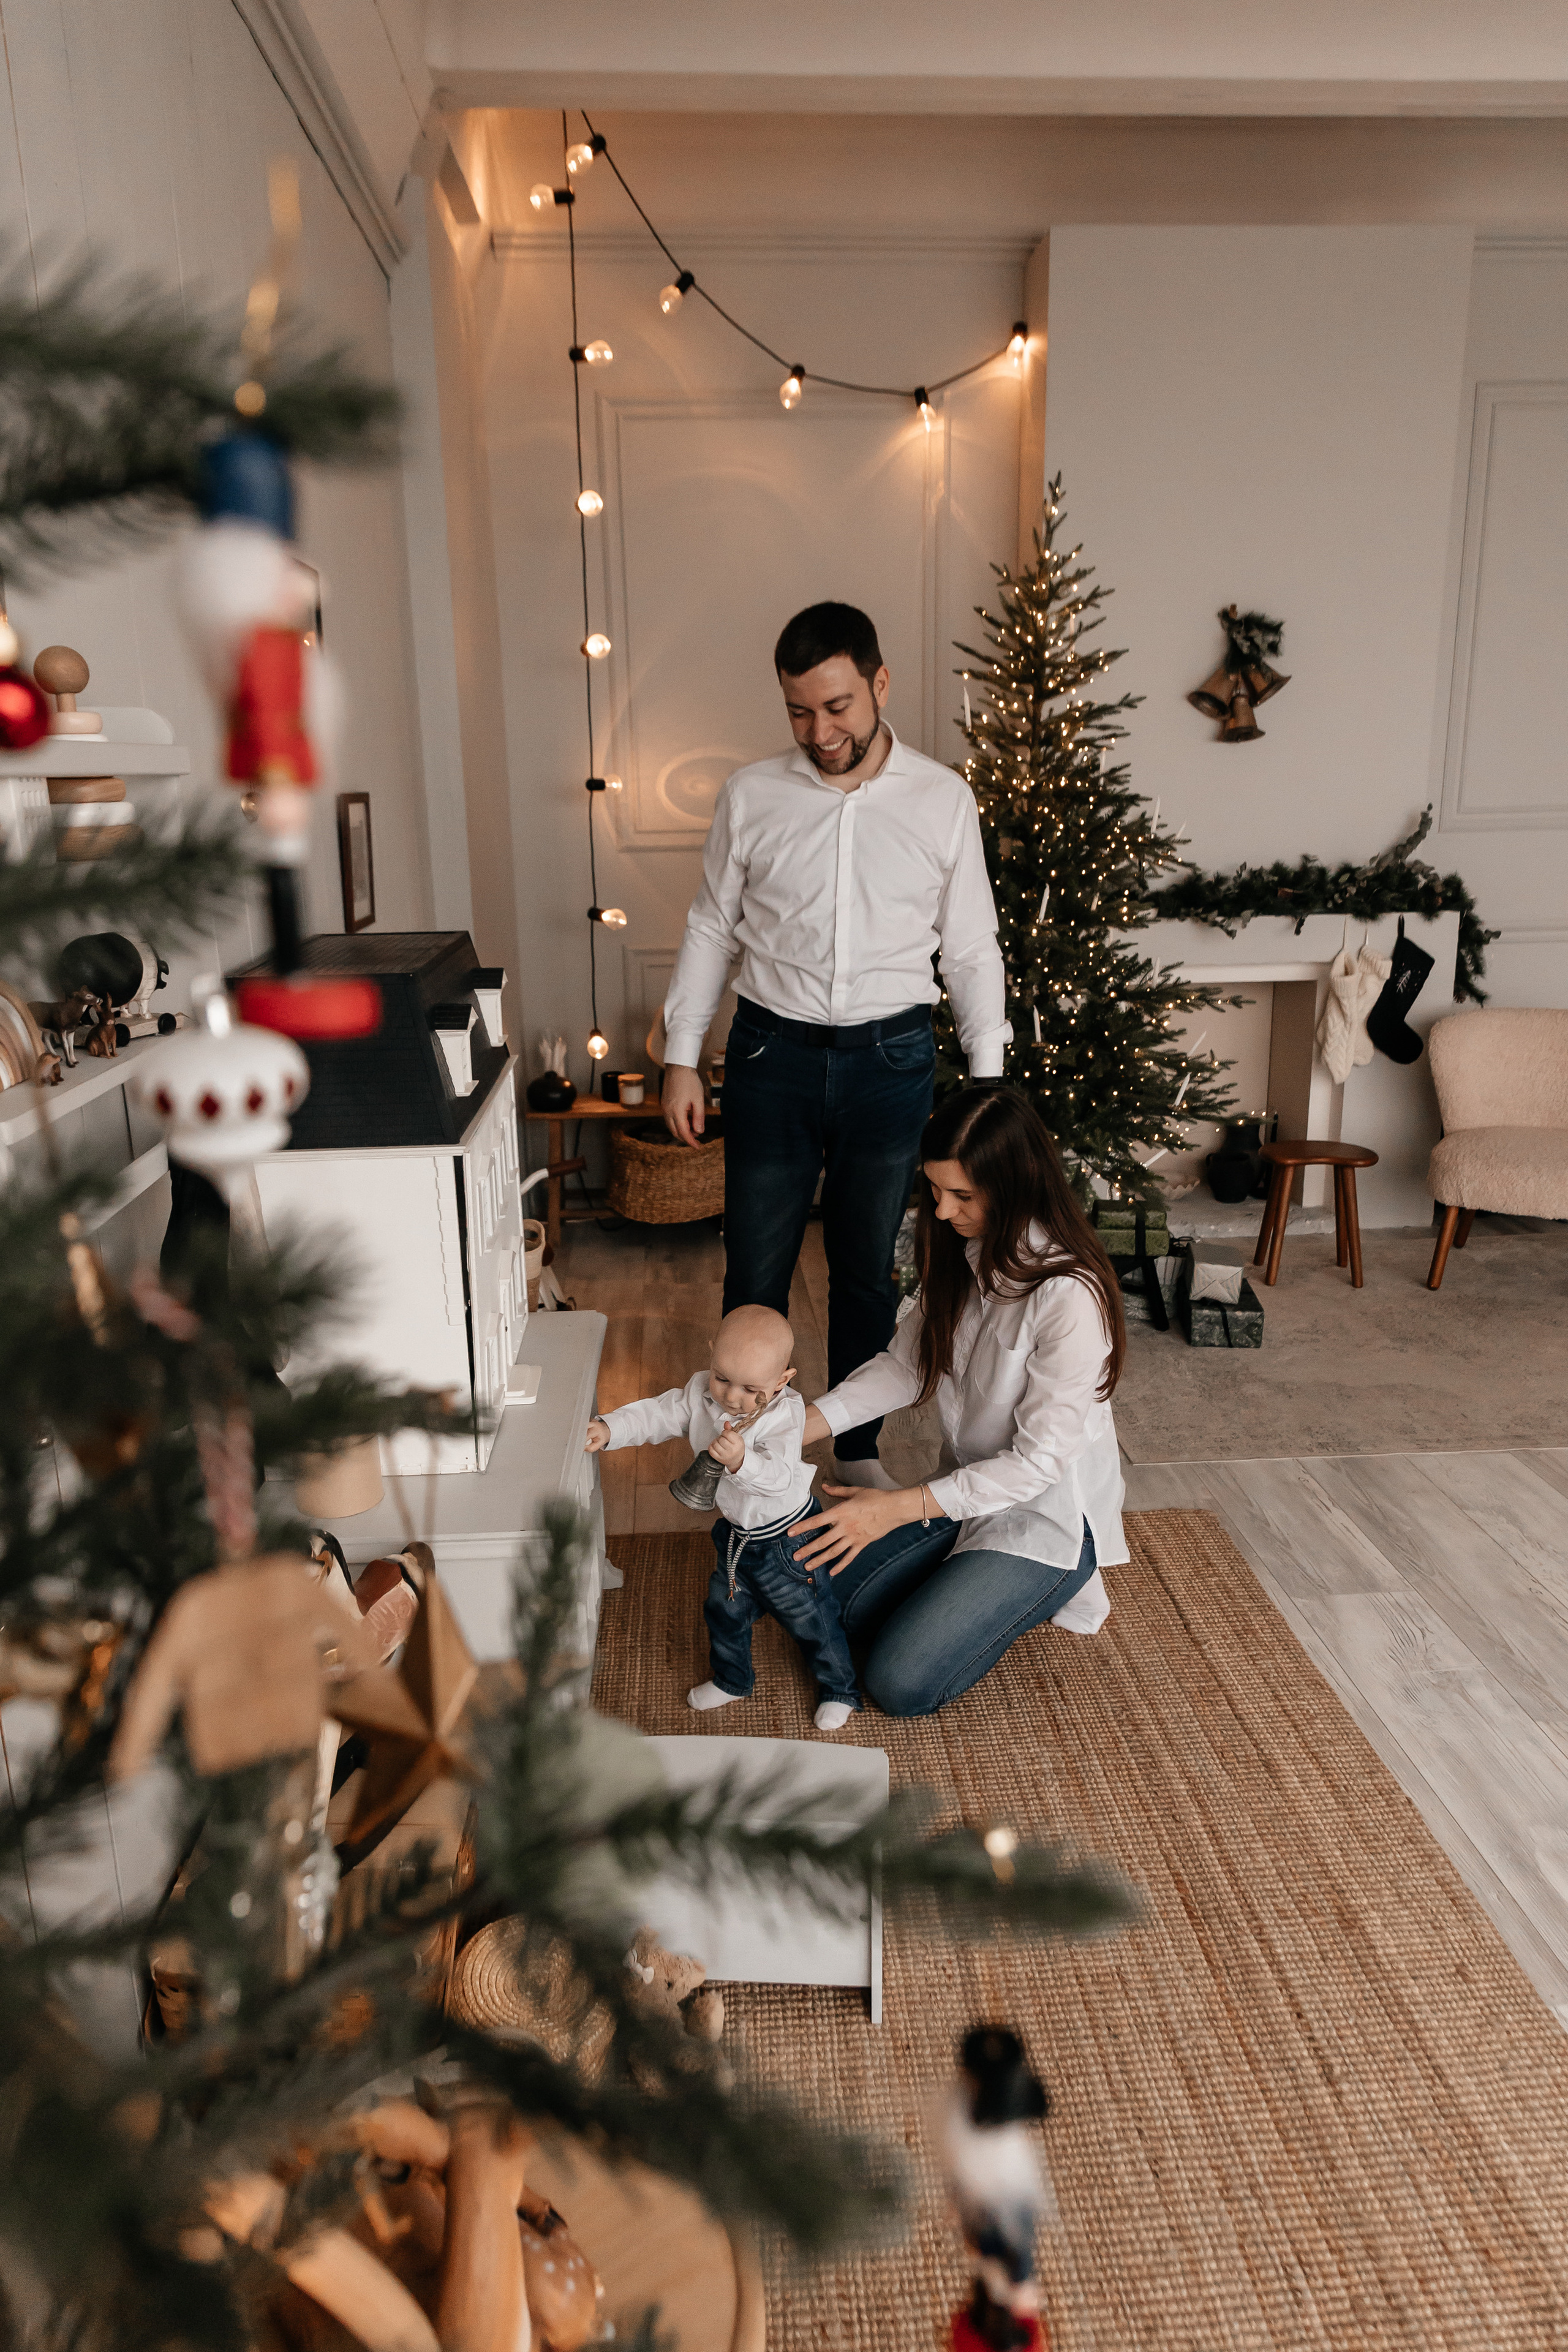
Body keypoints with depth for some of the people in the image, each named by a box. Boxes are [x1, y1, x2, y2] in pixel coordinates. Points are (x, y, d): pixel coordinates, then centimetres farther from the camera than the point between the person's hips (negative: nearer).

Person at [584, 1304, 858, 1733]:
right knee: (724, 1608, 23)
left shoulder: (784, 1417, -31)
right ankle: (732, 1680, 49)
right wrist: (608, 1429, -26)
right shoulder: (700, 1393, -14)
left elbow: (778, 1478, -42)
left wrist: (742, 1460, -59)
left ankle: (839, 1689, 35)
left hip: (786, 1539, -6)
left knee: (811, 1618, 10)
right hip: (735, 1532, 6)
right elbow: (656, 1415, -11)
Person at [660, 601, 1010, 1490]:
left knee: (867, 1270, 12)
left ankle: (859, 1448, 30)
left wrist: (987, 1081, 0)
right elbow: (712, 930, 6)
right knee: (755, 1269, 6)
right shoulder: (752, 796, -2)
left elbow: (972, 949, 3)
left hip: (890, 1058, 0)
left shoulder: (944, 800, -2)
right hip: (773, 1055, 0)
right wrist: (682, 1057, 2)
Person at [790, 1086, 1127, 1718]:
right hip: (966, 1488, 7)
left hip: (1048, 1512, -7)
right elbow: (906, 1366, 0)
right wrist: (801, 1425, -15)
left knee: (900, 1683, -13)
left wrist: (898, 1508, -28)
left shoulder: (1070, 1297, -30)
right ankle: (980, 1580, 18)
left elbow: (1040, 1459, -26)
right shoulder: (959, 1252, -5)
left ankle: (1055, 1586, 8)